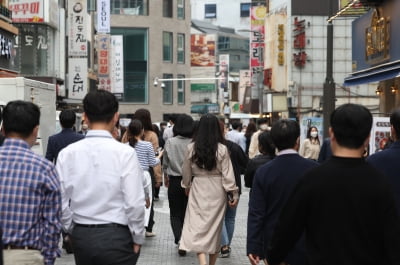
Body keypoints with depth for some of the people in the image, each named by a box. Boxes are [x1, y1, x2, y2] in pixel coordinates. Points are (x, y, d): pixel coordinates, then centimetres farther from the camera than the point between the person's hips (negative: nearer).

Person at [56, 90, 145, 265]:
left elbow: (60, 202, -1)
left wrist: (74, 230, 14)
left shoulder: (67, 153, -2)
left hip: (81, 237, 4)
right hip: (116, 236, -4)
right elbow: (134, 203, -13)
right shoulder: (125, 153, -11)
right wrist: (138, 238, 1)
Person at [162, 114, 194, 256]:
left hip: (175, 181, 0)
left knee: (175, 213, 9)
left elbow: (165, 163, 2)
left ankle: (179, 239, -9)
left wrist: (166, 177, 18)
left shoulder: (170, 142, -8)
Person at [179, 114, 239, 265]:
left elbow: (186, 171, 6)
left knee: (197, 226, -1)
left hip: (198, 190, 0)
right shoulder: (222, 149, -9)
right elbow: (227, 174, -8)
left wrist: (187, 186, 23)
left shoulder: (191, 148, -5)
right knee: (215, 226, 15)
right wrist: (234, 193, 1)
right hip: (217, 190, 1)